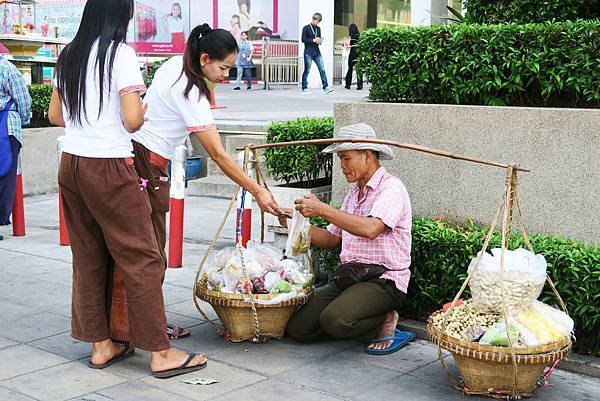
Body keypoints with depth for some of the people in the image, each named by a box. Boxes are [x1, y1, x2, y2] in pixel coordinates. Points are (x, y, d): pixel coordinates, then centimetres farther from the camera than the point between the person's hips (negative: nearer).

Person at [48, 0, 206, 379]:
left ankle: (101, 344, 20)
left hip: (71, 164, 8)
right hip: (109, 167, -7)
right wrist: (140, 112, 5)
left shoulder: (69, 55, 12)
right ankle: (161, 353, 4)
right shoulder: (120, 53, -9)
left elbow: (55, 115, 19)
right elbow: (132, 119, -16)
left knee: (89, 258, 12)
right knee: (142, 258, -1)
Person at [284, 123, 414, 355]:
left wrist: (322, 209, -22)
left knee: (334, 319, -32)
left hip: (383, 280, -8)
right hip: (349, 276, 8)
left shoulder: (391, 188, -9)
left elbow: (370, 229, -27)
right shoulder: (354, 193, 19)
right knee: (298, 328, -8)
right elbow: (331, 239, 20)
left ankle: (385, 322, -4)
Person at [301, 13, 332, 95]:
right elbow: (303, 39, -8)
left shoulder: (318, 28, 15)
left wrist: (320, 41, 0)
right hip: (308, 52, -5)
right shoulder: (306, 28, -2)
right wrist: (313, 40, -15)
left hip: (317, 52, 5)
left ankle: (325, 87, -5)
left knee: (322, 69, -5)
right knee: (307, 70, 0)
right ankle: (304, 89, 7)